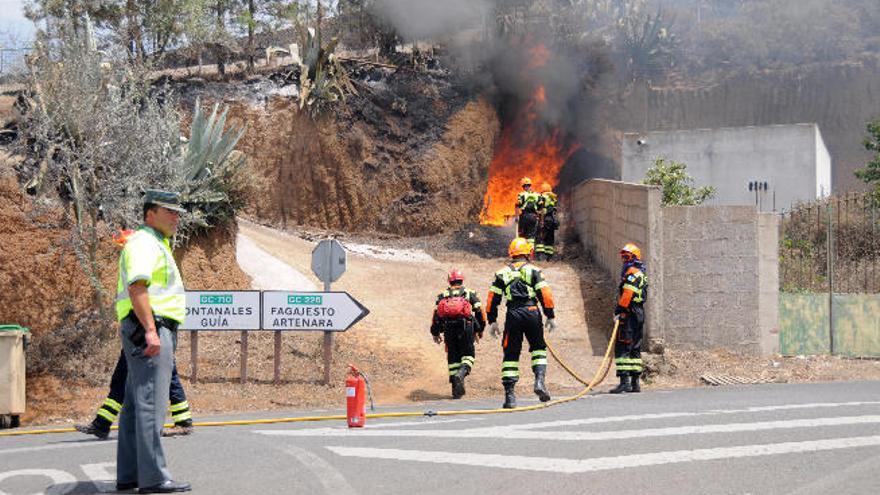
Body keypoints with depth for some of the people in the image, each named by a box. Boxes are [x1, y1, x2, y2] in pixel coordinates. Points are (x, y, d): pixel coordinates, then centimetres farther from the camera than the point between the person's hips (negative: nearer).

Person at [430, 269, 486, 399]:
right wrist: (480, 329, 17)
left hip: (449, 329, 2)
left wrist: (435, 333, 18)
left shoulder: (443, 295, 19)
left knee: (453, 357, 11)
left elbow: (436, 314, 11)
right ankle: (463, 371, -22)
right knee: (468, 354, 10)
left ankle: (456, 389, 7)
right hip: (466, 326, -2)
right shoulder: (469, 293, 16)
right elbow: (480, 311, 8)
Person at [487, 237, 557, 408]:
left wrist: (492, 321, 15)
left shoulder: (502, 273, 12)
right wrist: (550, 316, 3)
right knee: (538, 348, 16)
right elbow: (545, 294, -2)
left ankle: (509, 394, -2)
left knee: (511, 354, 5)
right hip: (532, 312, -1)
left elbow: (492, 298, 10)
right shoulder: (533, 270, 6)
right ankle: (539, 380, -5)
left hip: (513, 315, 1)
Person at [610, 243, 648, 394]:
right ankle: (635, 382, 15)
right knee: (635, 348, 13)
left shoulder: (632, 272, -10)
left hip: (629, 314, -11)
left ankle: (625, 381, -19)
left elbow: (627, 294, -20)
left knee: (622, 348, -12)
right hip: (639, 314, 11)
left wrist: (619, 311, -20)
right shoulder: (641, 274, 22)